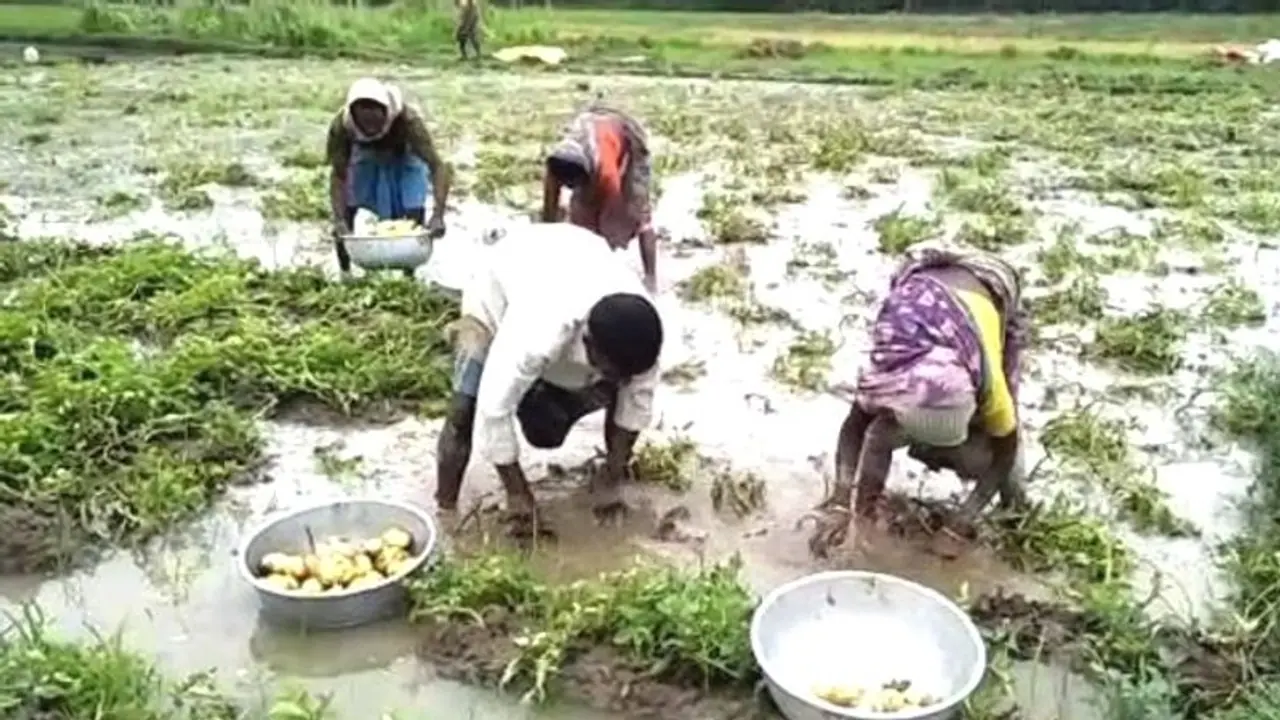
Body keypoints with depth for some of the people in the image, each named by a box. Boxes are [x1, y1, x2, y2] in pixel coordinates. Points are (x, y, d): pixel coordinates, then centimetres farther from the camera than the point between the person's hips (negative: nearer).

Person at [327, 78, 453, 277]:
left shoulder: (407, 120, -42)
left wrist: (438, 215, -54)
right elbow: (338, 176, -27)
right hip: (365, 159, 2)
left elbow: (437, 166, -42)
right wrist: (339, 220, -40)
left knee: (413, 211, -15)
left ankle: (409, 274, 4)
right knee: (346, 208, -11)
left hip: (404, 159, -1)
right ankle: (344, 272, 8)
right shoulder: (341, 126, -35)